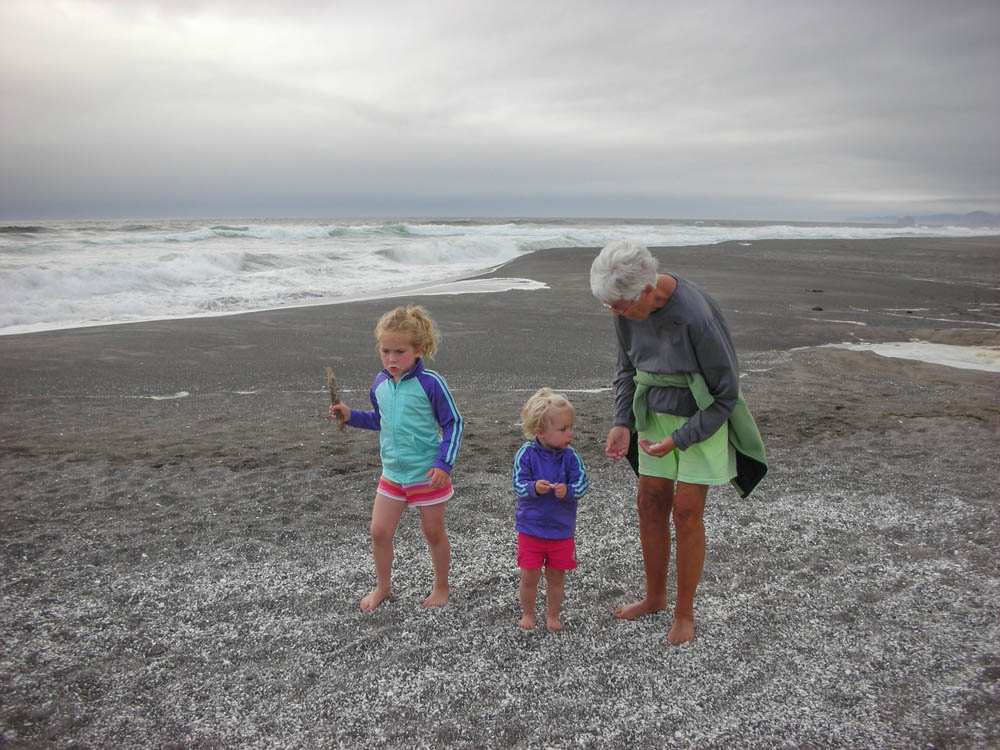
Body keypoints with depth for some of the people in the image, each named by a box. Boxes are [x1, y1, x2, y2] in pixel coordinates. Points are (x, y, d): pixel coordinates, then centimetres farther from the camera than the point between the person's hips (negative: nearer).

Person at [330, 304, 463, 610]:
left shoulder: (430, 383, -18)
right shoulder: (380, 384, 1)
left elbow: (453, 423, -12)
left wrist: (444, 463, -18)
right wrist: (351, 415, 3)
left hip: (427, 474, -5)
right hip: (392, 473, 5)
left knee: (434, 532, 11)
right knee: (379, 531, 8)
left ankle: (441, 587, 33)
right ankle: (383, 586, 32)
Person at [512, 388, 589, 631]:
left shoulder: (570, 456, -9)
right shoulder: (526, 454, -14)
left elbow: (582, 482, -14)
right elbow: (519, 485, -16)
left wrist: (567, 490, -34)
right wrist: (535, 488, -37)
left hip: (562, 529, 1)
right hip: (531, 527, -1)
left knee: (556, 575, 14)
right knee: (529, 576, 9)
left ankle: (552, 615, 36)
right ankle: (527, 613, 34)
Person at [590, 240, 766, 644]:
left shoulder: (696, 317, -31)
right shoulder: (629, 309, -11)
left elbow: (726, 394, -19)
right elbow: (627, 367, 6)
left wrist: (679, 440, -19)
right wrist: (622, 423, -5)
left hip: (704, 417, -6)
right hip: (657, 412, 6)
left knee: (686, 512, -4)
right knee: (649, 504, 9)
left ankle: (684, 612, 16)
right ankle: (655, 596, 29)